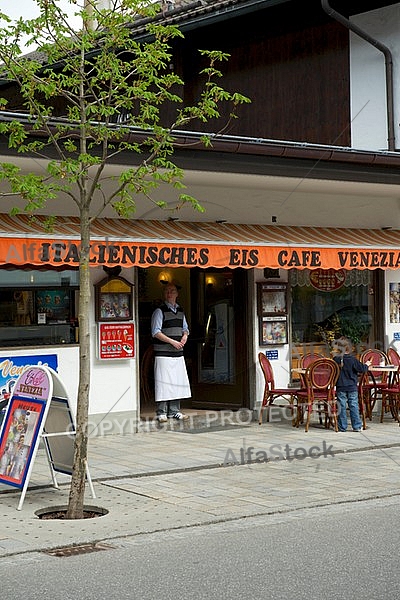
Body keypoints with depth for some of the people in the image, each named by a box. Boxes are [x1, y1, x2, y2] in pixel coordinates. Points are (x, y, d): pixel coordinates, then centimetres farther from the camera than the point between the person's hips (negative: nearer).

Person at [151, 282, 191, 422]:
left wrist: (185, 336, 4)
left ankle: (174, 411, 15)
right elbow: (156, 332, -11)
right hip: (163, 353, -6)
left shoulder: (180, 311, 15)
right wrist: (172, 342, -15)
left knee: (178, 382, 7)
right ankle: (161, 412, -1)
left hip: (178, 353, 6)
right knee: (163, 382, -7)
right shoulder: (159, 311, -5)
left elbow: (185, 328, 27)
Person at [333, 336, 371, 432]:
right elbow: (361, 369, -5)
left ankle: (342, 427, 7)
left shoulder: (335, 360, -6)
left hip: (340, 387, 1)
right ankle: (357, 426, 7)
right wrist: (366, 365, 15)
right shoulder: (352, 359, -10)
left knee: (341, 407, 5)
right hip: (352, 387, -1)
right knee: (354, 406, 5)